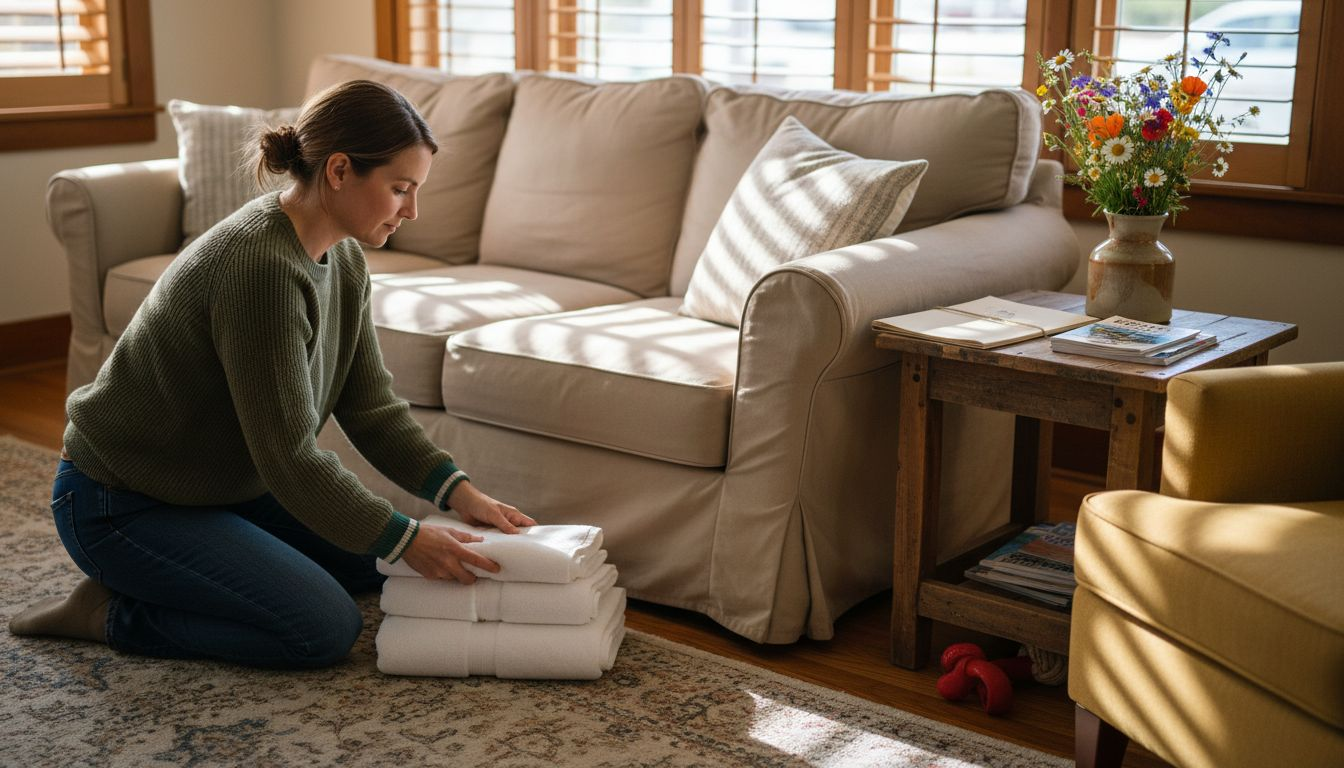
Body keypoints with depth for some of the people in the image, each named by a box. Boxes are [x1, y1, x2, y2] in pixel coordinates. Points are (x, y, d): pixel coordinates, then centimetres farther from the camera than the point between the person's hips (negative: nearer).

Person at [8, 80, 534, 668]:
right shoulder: (262, 266, -31)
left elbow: (371, 408, 1)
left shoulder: (341, 260, -2)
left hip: (218, 482, 10)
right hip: (121, 503, -9)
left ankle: (156, 571, 16)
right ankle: (109, 613, -3)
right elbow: (288, 457, -29)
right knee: (327, 628, -18)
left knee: (371, 562, 11)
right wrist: (407, 540, -23)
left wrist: (459, 493, -11)